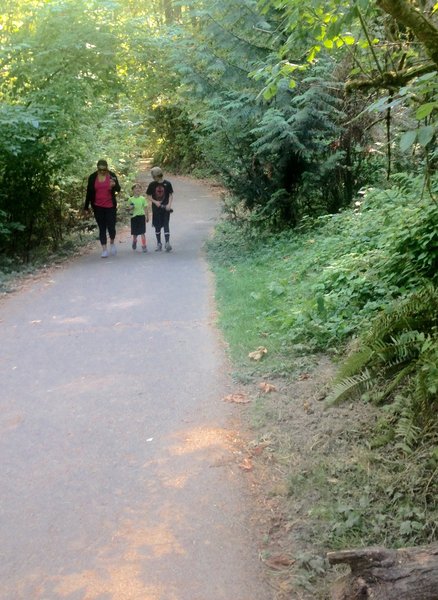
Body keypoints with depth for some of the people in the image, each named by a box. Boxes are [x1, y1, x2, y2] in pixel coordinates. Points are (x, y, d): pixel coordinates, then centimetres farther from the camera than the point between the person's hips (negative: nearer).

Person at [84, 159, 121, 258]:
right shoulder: (92, 177, 1)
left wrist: (114, 185, -26)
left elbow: (118, 189, -2)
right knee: (102, 228, 5)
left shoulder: (112, 175, -2)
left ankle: (112, 243, 26)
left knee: (111, 227, -3)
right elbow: (89, 193, 6)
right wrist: (86, 207, 7)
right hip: (98, 207, 1)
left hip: (110, 206, -1)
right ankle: (104, 249, 11)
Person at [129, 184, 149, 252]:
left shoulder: (143, 198, 0)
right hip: (134, 217, 1)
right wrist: (131, 208, -15)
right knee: (135, 233, 10)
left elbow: (145, 208, 3)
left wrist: (147, 217, 3)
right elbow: (130, 208, 8)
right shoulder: (131, 199, 1)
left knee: (142, 232, -5)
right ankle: (134, 242, 39)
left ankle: (144, 246, -2)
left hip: (141, 216, -1)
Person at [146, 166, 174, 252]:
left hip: (165, 207, -2)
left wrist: (169, 204, -12)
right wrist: (155, 202, -10)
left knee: (166, 225, -7)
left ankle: (167, 243, -10)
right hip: (156, 208, 2)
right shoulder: (152, 184, 0)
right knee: (157, 226, 7)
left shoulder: (167, 183, -4)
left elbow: (171, 195, 2)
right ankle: (159, 244, 15)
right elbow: (148, 195, 5)